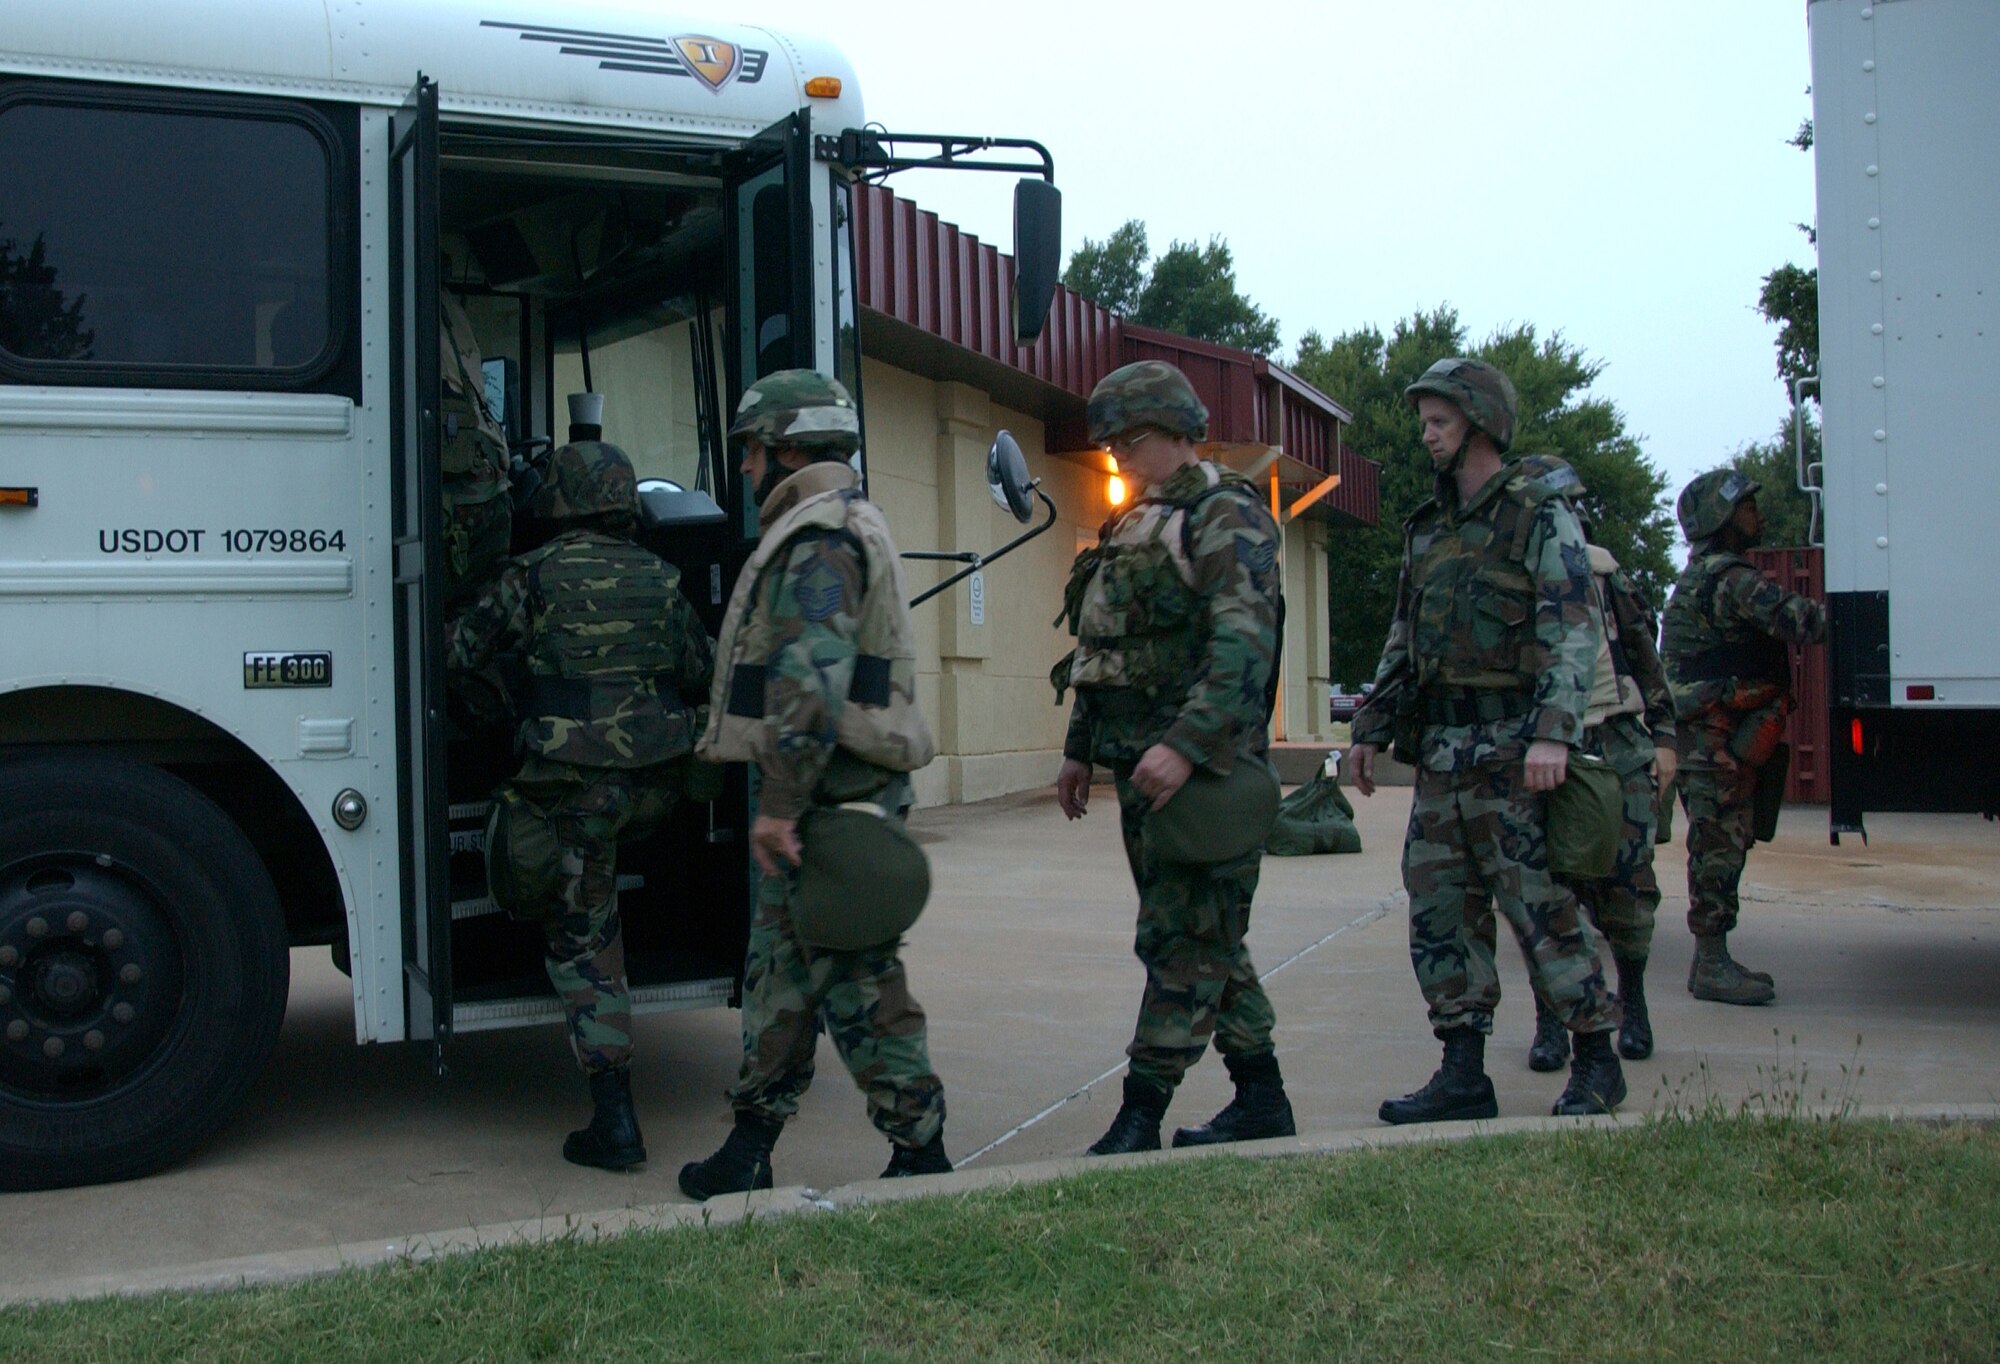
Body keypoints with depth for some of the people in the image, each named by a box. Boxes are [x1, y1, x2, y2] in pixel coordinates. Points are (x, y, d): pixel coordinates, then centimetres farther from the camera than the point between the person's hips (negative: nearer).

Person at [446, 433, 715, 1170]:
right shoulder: (660, 580, 7)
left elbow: (459, 653, 0)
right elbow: (704, 675, 16)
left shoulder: (535, 575, -5)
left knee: (583, 944, 6)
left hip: (577, 783, -4)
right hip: (655, 784, 4)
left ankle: (614, 1122, 8)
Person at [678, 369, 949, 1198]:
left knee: (855, 975, -5)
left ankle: (920, 1154, 3)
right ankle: (749, 1151, 21)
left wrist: (780, 803, -26)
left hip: (827, 791, -11)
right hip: (829, 792, 11)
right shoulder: (834, 529, 22)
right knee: (781, 966, 14)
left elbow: (813, 681, -25)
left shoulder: (819, 538, -14)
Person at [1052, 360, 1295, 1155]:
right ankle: (1261, 1099, 22)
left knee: (1183, 944, -6)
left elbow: (1244, 647, -22)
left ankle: (1138, 1122, -4)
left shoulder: (1225, 517, -9)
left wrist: (1186, 745, -30)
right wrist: (1081, 748, 23)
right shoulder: (1133, 528, 19)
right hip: (1140, 765, 9)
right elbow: (1103, 649, 25)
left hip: (1199, 768, -9)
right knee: (1206, 942, 13)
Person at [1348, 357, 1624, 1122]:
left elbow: (1572, 632, -14)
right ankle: (1464, 1075, 12)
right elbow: (1403, 639, 22)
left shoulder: (1539, 514, -5)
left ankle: (1596, 1061, 13)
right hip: (1439, 747, 7)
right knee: (1438, 910, 5)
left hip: (1510, 749, -7)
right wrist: (1373, 728, 17)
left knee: (1539, 905, -2)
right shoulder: (1429, 527, 17)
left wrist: (1554, 732, -25)